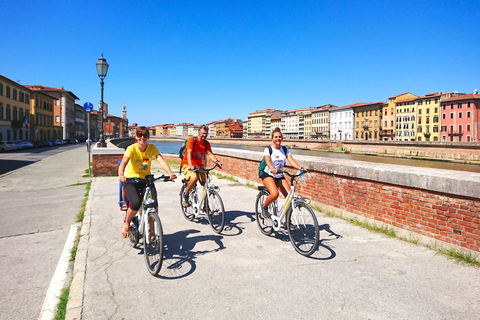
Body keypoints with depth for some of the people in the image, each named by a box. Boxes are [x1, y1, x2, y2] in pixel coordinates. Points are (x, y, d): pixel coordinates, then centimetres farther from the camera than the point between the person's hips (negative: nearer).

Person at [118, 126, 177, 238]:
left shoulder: (152, 148, -6)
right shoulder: (132, 148, -13)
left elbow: (161, 161, -20)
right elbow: (123, 162, -29)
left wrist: (170, 173, -38)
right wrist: (121, 175, -51)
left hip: (146, 179, 3)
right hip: (131, 180, -2)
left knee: (154, 204, -18)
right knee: (136, 203, -27)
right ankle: (126, 222, 6)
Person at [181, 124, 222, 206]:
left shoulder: (206, 144, 5)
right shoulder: (192, 140, -11)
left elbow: (210, 154, -9)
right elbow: (189, 152, -24)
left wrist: (217, 161, -30)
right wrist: (190, 165, -41)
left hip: (199, 166, 6)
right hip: (187, 165, -6)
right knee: (194, 178, -34)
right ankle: (185, 195, -8)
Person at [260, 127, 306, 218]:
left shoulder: (285, 149, 3)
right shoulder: (268, 149, -9)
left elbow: (291, 161, -10)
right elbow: (267, 161, -27)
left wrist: (300, 168, -30)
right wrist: (272, 169, -49)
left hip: (280, 176, 5)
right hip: (268, 175, -4)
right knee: (275, 194, -31)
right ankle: (264, 207, 0)